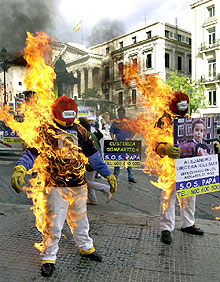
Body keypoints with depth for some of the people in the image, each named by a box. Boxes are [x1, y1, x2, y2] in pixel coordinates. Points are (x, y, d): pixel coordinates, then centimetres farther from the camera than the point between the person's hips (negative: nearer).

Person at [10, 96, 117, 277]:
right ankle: (48, 258, 24)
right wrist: (20, 169, -30)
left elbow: (93, 155, 10)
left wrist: (108, 174, 10)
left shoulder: (79, 130, 5)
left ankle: (86, 247, 43)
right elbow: (31, 152, -11)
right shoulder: (46, 131, -6)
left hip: (79, 186, 4)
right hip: (56, 187, -4)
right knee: (54, 224, 1)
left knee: (80, 220, 21)